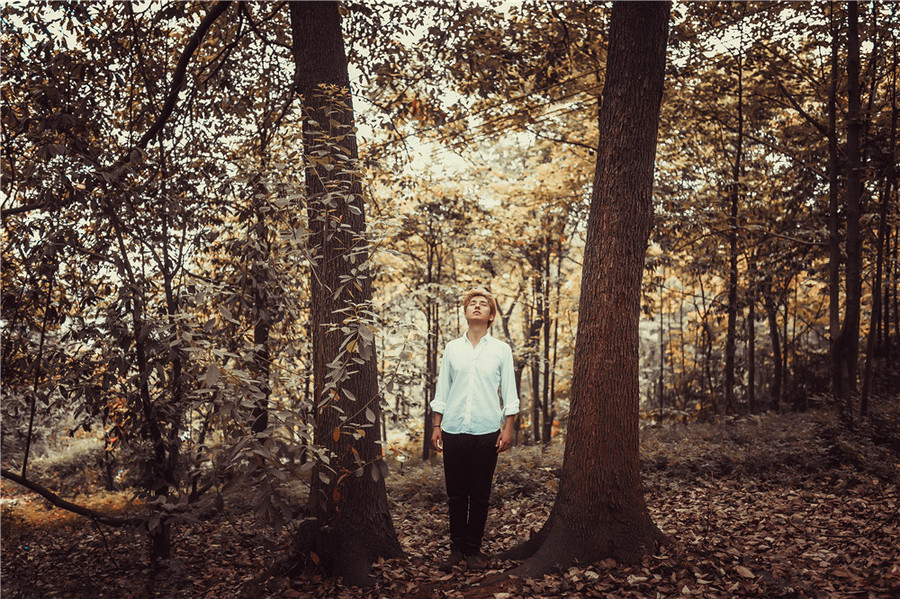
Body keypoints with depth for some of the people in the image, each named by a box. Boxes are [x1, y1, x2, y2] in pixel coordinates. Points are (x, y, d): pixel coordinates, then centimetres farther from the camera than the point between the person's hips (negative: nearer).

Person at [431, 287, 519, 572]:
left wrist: (508, 428, -3)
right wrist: (436, 426, 6)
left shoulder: (501, 350, 7)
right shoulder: (452, 348, 11)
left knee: (480, 495, 4)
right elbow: (441, 391, 12)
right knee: (456, 494, 6)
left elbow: (509, 393, 6)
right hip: (453, 431, 1)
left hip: (486, 431, -1)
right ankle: (456, 548, 17)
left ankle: (474, 550, 16)